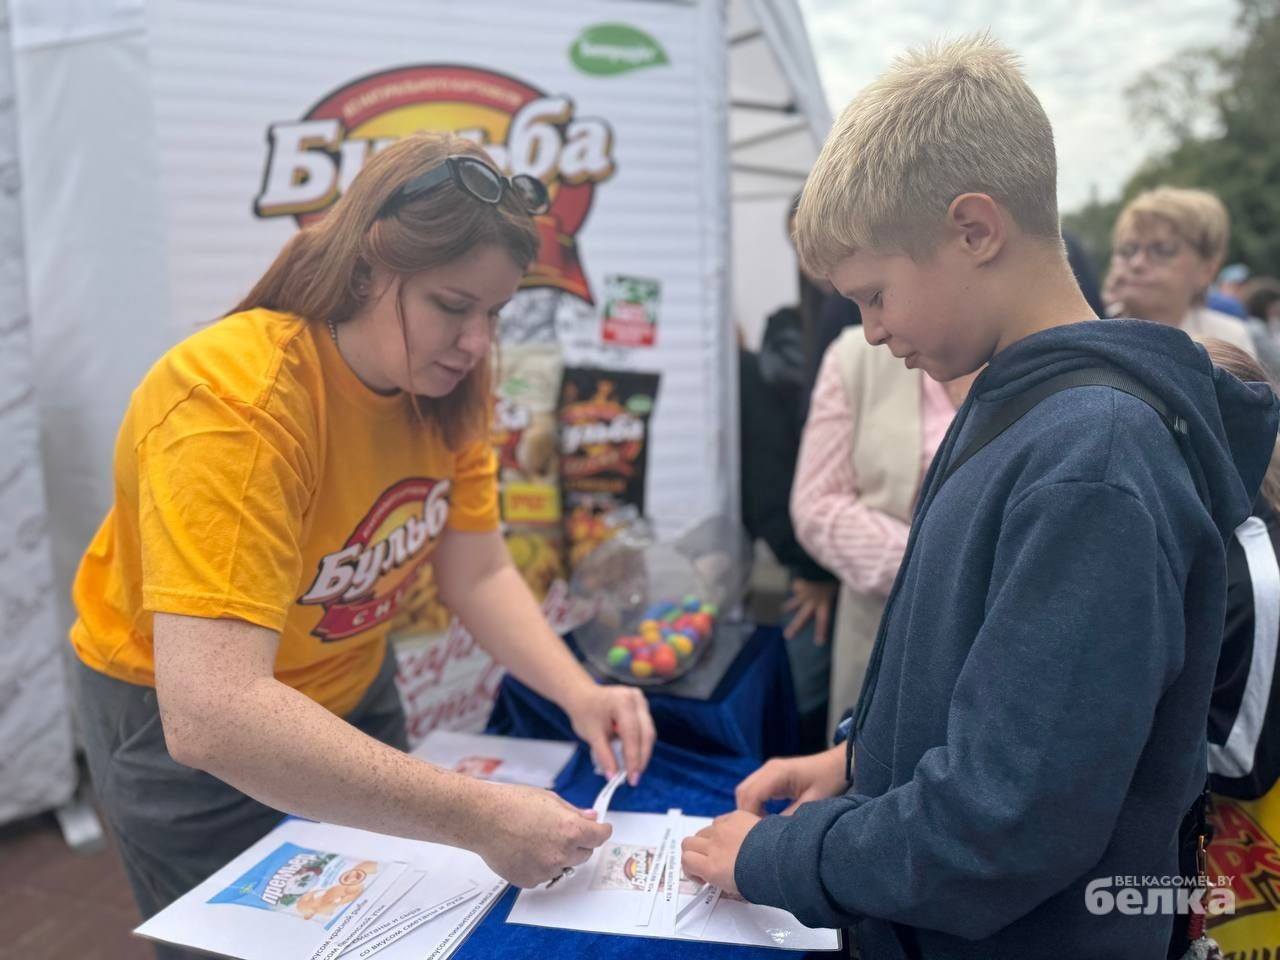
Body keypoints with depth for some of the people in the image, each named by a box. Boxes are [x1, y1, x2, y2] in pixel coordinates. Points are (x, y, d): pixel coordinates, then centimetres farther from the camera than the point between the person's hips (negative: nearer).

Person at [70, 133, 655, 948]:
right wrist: (478, 818, -44)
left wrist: (578, 694, -28)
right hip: (182, 718, -6)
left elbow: (480, 575, -11)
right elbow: (213, 717, -43)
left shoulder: (447, 387, -14)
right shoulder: (236, 400, -35)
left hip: (350, 691, 6)